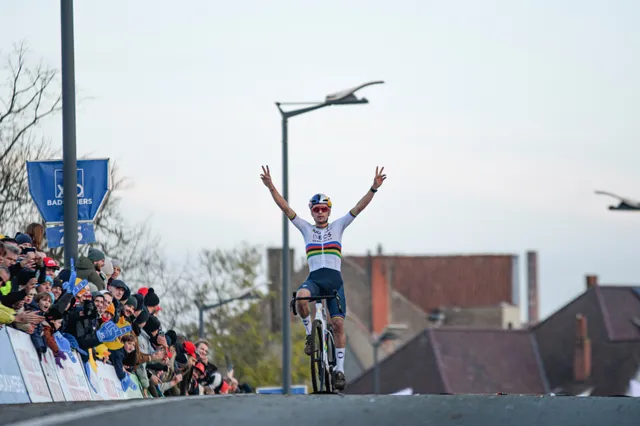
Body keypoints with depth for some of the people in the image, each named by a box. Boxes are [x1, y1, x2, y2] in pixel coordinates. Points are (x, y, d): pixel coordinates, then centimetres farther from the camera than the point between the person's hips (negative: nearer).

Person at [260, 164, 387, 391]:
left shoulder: (337, 226, 13)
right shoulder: (306, 228, 14)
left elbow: (359, 207, 4)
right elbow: (285, 208, 6)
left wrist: (374, 188, -9)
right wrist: (271, 187, -6)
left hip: (334, 280, 0)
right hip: (314, 278, 0)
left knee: (338, 323, -10)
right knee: (301, 296, -35)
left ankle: (340, 368, -3)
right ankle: (309, 333, -11)